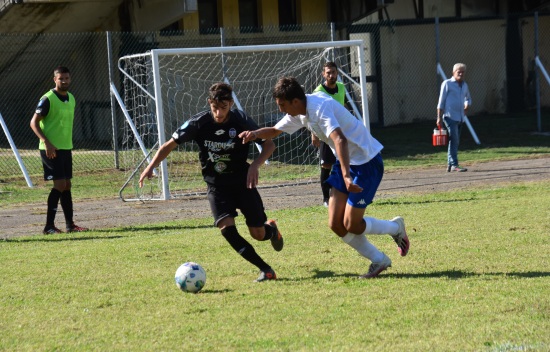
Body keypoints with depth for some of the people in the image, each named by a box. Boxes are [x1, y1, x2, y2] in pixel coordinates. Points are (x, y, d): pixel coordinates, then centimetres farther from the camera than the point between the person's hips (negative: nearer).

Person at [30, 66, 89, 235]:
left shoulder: (71, 98, 12)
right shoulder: (48, 99, -13)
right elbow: (34, 122, -14)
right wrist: (46, 142, -25)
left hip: (66, 148, 8)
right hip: (51, 149, -8)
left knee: (66, 186, 10)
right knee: (59, 185, -12)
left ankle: (70, 224, 16)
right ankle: (49, 226, -8)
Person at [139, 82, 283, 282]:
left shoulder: (240, 121, -15)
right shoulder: (199, 123, -13)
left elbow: (269, 144, -7)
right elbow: (170, 144, -4)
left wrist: (255, 165, -26)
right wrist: (151, 167, -16)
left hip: (242, 181, 0)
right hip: (216, 185, 1)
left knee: (258, 234, 0)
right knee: (226, 228, -22)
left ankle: (271, 228, 40)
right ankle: (265, 269, -14)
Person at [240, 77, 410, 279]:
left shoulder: (320, 107, -27)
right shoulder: (300, 113, 2)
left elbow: (340, 140, -42)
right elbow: (274, 131, 16)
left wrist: (346, 176, -52)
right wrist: (255, 134, -6)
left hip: (367, 161, -9)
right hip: (345, 162, 9)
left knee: (351, 225, -8)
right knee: (336, 224, 1)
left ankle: (396, 228, 19)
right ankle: (379, 261, 13)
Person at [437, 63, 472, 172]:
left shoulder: (464, 85, 16)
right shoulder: (447, 84, -3)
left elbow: (468, 98, 34)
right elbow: (441, 102, -4)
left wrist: (466, 107, 13)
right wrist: (439, 117, -8)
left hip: (460, 118, 7)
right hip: (450, 117, -7)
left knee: (455, 142, 8)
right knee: (454, 140, -16)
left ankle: (450, 165, 14)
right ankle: (454, 165, -20)